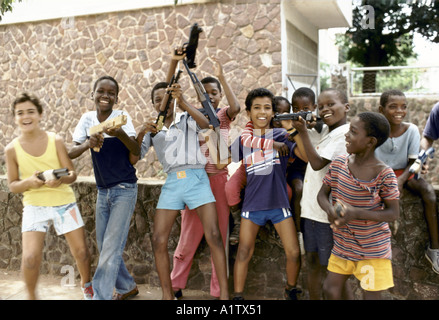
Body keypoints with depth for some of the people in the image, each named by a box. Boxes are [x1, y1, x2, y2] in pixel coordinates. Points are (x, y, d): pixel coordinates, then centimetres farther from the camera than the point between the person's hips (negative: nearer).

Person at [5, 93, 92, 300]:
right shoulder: (12, 149, -5)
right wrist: (28, 182, -21)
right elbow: (12, 185, 0)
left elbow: (72, 174, -6)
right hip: (34, 205, 0)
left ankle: (86, 284, 37)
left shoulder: (55, 141, -7)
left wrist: (60, 180, -28)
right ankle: (31, 296, 16)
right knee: (30, 257, -13)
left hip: (64, 203, 1)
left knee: (81, 250, 7)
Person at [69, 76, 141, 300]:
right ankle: (127, 287, 31)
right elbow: (71, 153, -8)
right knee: (104, 246, 13)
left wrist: (120, 134, -38)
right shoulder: (87, 118, 0)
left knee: (111, 247, -8)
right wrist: (87, 144, -30)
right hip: (103, 191, 5)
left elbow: (136, 152, -19)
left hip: (124, 190, -5)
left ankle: (100, 296, 1)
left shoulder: (121, 117, -10)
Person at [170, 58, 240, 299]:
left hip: (219, 178, 0)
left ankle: (218, 291, 16)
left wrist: (222, 77, -21)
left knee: (219, 235, 5)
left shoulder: (224, 115, 6)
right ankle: (175, 285, 21)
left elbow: (236, 107, -19)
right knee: (189, 235, 6)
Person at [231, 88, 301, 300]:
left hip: (279, 203, 0)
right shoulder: (242, 140, 3)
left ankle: (291, 290, 27)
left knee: (293, 253, 0)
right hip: (252, 204, 1)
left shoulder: (281, 135, -1)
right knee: (244, 252, 2)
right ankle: (237, 295, 18)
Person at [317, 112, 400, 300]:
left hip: (373, 249, -4)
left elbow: (393, 213, -15)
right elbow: (322, 194, 3)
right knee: (330, 290, 14)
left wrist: (356, 213, -29)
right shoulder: (338, 163, -5)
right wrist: (330, 210, -21)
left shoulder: (384, 174, -19)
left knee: (371, 296, 5)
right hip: (342, 244, 5)